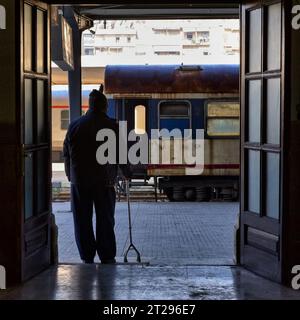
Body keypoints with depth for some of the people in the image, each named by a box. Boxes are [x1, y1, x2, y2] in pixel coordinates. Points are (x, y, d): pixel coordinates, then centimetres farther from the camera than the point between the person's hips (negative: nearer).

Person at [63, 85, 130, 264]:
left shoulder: (75, 125, 5)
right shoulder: (112, 126, -2)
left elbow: (67, 154, 8)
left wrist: (71, 176, 18)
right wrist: (127, 173, 15)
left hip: (79, 182, 2)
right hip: (104, 181, -2)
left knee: (82, 221, 8)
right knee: (105, 220, 5)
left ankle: (87, 258, 11)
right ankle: (107, 258, 7)